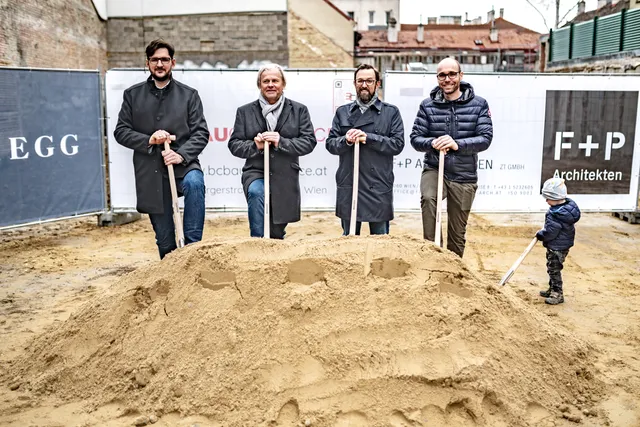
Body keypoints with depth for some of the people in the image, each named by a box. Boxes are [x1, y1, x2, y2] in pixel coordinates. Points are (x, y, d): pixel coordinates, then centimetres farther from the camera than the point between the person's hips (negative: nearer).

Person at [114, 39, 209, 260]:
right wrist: (148, 140, -12)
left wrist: (181, 154, -18)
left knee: (194, 182, -37)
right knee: (165, 240, 5)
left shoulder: (189, 94, 7)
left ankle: (192, 245, -27)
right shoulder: (133, 95, 10)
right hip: (150, 173, 1)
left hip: (182, 166, -1)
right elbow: (121, 131, 6)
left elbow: (201, 133, 0)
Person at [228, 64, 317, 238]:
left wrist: (281, 142, -19)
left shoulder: (299, 110, 5)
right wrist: (254, 146, -18)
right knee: (256, 192, -36)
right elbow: (234, 145, 3)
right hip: (256, 173, -1)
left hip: (285, 178, 1)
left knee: (277, 234, 8)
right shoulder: (245, 111, 6)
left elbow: (309, 142, -4)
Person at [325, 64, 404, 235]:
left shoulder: (391, 112, 4)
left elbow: (398, 144, -6)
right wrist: (346, 140, -15)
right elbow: (330, 144, 7)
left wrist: (368, 137, -16)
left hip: (379, 187, -2)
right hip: (348, 186, 2)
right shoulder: (342, 112, 11)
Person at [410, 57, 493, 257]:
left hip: (464, 176, 1)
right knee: (428, 197, -35)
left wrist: (457, 144, -26)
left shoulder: (478, 104, -2)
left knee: (457, 233, 10)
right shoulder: (428, 105, 0)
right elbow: (415, 137, -2)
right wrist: (432, 143, -24)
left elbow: (486, 138, -10)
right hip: (434, 169, 0)